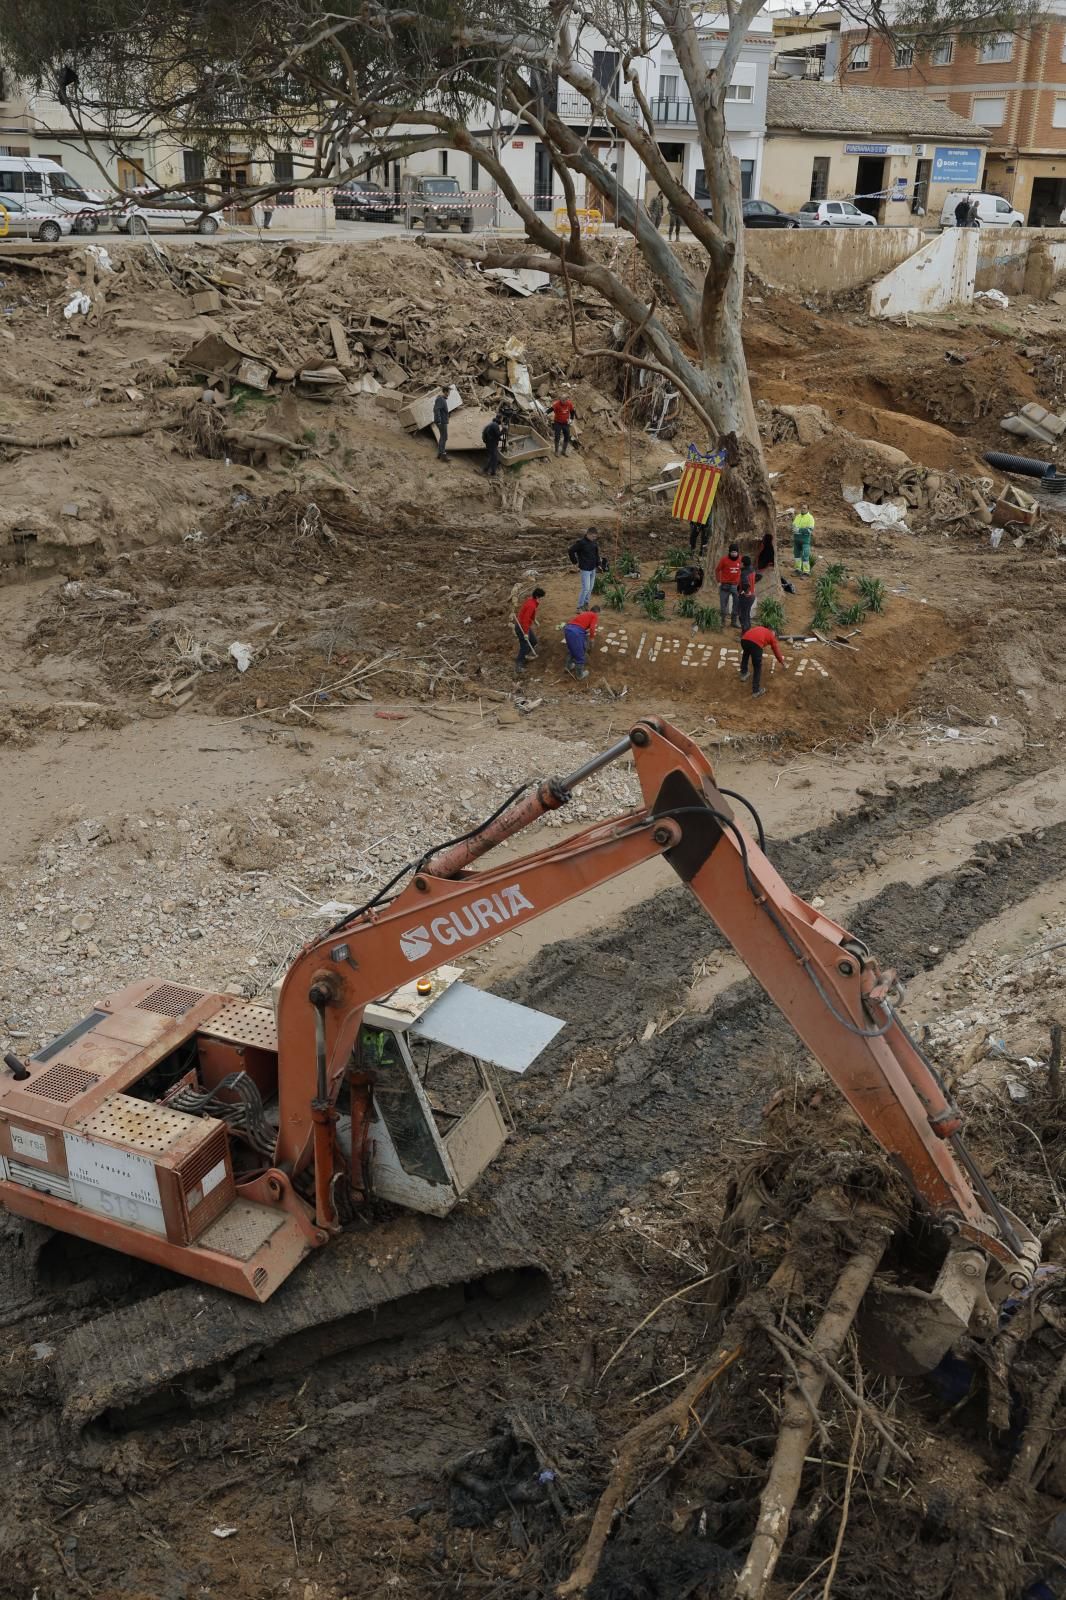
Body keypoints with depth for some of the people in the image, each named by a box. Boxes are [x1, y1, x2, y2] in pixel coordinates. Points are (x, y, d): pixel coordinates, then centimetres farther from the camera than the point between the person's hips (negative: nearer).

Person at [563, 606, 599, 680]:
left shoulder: (584, 613, 30)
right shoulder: (595, 616, 10)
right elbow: (592, 628, -6)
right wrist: (592, 637, 12)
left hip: (567, 628, 7)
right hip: (576, 631, -7)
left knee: (571, 649, 31)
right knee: (580, 655, 10)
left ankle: (569, 666, 48)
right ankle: (580, 674, 24)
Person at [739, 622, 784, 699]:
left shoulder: (758, 628, 40)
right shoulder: (772, 635, 29)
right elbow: (776, 650, 37)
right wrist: (782, 662, 53)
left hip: (744, 639, 5)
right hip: (755, 643, -5)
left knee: (745, 654, 40)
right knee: (757, 667, 9)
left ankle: (743, 674, 47)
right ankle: (756, 690, 11)